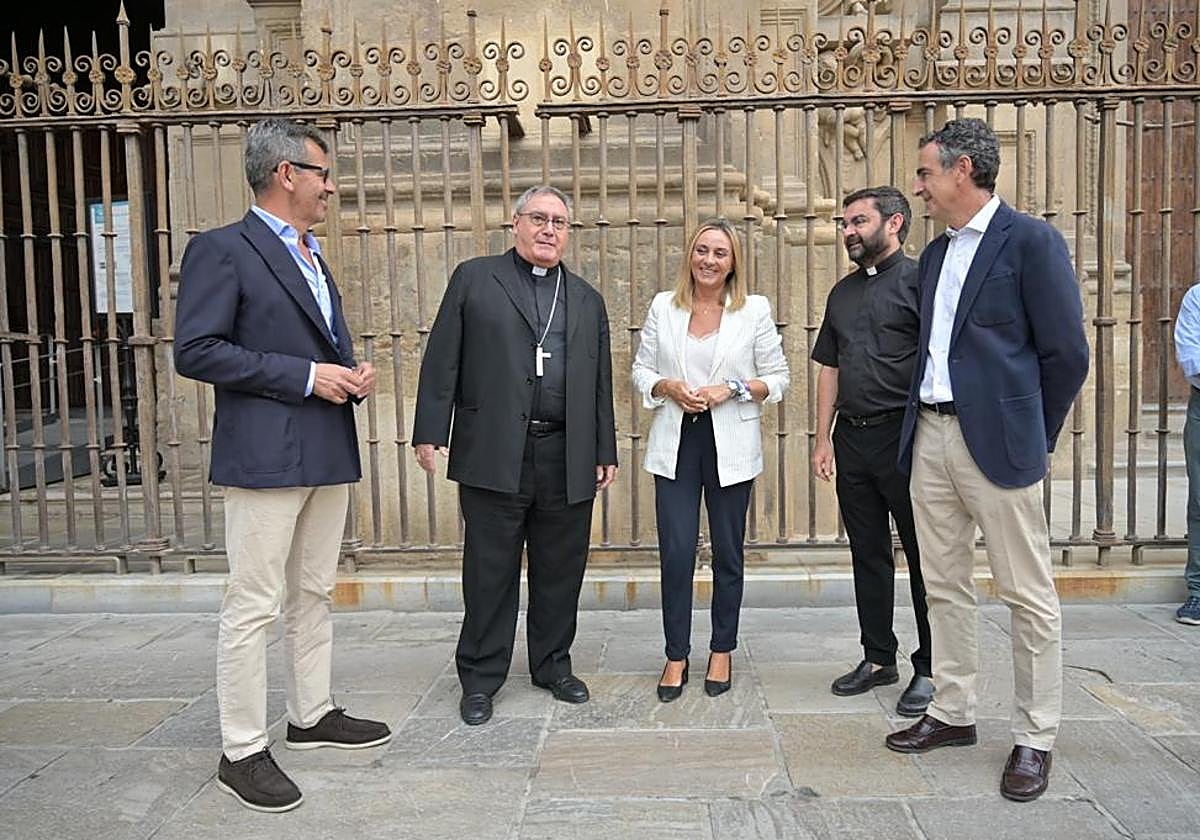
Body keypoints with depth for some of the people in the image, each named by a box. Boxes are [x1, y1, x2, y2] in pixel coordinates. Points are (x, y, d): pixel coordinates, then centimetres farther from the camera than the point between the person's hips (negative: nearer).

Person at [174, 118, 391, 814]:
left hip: (330, 452, 8)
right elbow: (196, 351, -15)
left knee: (314, 595, 16)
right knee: (254, 607, -2)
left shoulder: (313, 257, 19)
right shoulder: (222, 249, -7)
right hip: (266, 456, -8)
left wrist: (351, 376, 5)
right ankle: (243, 752, 10)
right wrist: (306, 376, -17)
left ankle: (313, 716, 30)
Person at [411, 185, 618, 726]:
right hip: (494, 453, -3)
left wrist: (605, 451, 12)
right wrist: (429, 431, -7)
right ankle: (480, 677, 19)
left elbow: (600, 382, 17)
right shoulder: (474, 279, 7)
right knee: (490, 571, 5)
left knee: (561, 571, 11)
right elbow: (442, 360, 0)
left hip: (567, 459, 4)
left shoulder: (587, 299, 17)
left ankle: (553, 665, 28)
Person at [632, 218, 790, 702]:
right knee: (675, 553, -1)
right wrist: (668, 386, -11)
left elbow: (778, 378, 3)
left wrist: (731, 389, -12)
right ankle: (676, 656, 15)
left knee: (728, 552, 9)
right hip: (675, 444, 1)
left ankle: (722, 652, 26)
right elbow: (640, 371, 9)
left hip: (731, 445, 0)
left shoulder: (755, 310, 2)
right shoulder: (662, 307, 6)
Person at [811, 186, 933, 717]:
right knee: (868, 553, 13)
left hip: (905, 435, -7)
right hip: (852, 435, 7)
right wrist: (823, 438, 12)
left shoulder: (919, 280, -5)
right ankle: (878, 659, 26)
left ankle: (929, 669, 15)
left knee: (923, 556, 2)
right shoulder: (843, 292, 16)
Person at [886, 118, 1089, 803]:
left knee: (1029, 594, 3)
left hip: (996, 441, -7)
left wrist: (1033, 438, -2)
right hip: (931, 437, 8)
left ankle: (1035, 739, 16)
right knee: (945, 585, 13)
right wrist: (918, 425, 12)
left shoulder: (1031, 241, -7)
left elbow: (1067, 353, -7)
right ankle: (953, 712, 27)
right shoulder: (936, 254, 16)